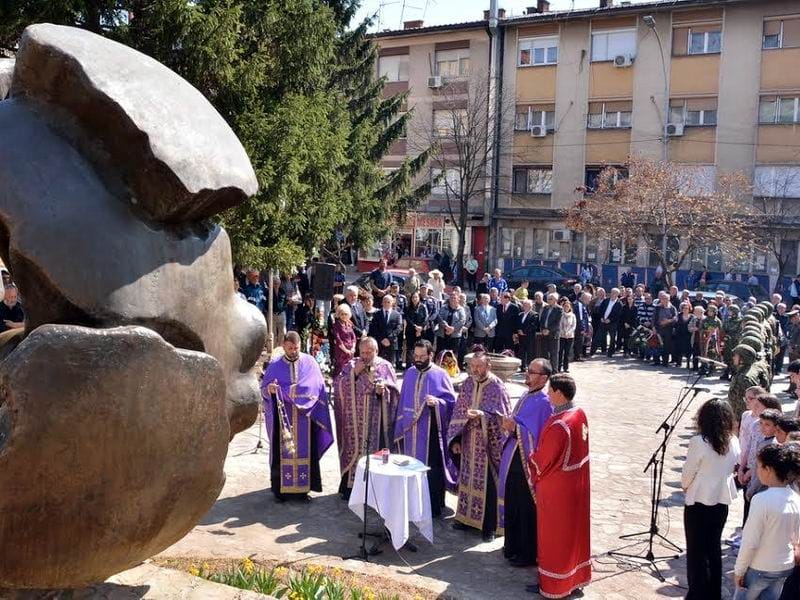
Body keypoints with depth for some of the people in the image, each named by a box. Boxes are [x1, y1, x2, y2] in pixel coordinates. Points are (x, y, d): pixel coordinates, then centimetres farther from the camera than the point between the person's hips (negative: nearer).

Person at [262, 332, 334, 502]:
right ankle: (281, 488, 8)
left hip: (304, 418, 0)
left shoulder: (310, 362, 2)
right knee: (283, 451, 1)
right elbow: (263, 389, 2)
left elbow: (318, 386, -6)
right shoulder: (275, 365, 3)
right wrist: (270, 389, -24)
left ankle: (303, 487, 13)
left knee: (304, 451, 4)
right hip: (283, 417, 0)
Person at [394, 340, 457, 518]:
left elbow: (451, 402, -4)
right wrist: (400, 428, 13)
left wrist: (437, 402, -24)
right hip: (410, 430, 5)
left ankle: (433, 507, 9)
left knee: (431, 468, -1)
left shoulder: (440, 375, -6)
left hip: (431, 431, -5)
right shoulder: (409, 373, 9)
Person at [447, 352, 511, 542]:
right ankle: (467, 517, 30)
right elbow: (458, 412, 9)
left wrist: (481, 416, -29)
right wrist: (456, 439, 4)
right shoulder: (468, 384, 4)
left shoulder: (497, 387, -11)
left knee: (487, 484, 1)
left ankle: (489, 525, 13)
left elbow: (503, 417, -13)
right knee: (468, 480, 14)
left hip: (488, 444, -5)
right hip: (468, 443, 5)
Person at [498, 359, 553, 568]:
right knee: (512, 506, 19)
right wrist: (510, 425, 3)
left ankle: (528, 553, 17)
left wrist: (515, 428, -25)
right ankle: (513, 546, 34)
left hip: (528, 463, -9)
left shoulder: (544, 403, -19)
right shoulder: (527, 396, 9)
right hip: (514, 460, 9)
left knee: (527, 511, 4)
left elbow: (538, 437, -22)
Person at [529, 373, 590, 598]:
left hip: (556, 488, -8)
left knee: (554, 535, 7)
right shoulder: (579, 414, -2)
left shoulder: (559, 426, -30)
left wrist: (532, 466, 3)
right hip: (576, 484, 8)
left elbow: (542, 459, -19)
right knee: (573, 531, 20)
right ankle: (575, 577, 35)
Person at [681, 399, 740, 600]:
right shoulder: (734, 442, -5)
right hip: (722, 501, 5)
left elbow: (687, 475, -12)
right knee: (714, 548, 20)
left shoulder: (699, 442, -21)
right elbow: (731, 469, 8)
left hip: (699, 503, -5)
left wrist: (685, 487, 8)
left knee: (697, 552, 8)